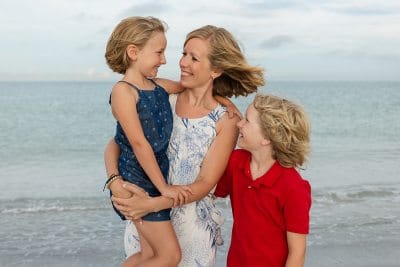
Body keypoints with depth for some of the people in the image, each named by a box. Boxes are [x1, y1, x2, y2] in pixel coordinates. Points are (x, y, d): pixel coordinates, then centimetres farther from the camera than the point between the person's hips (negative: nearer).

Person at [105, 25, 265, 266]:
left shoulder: (225, 121, -10)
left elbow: (204, 184, -13)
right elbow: (115, 145, -3)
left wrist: (152, 204, -25)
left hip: (193, 226, -2)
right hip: (144, 219, 2)